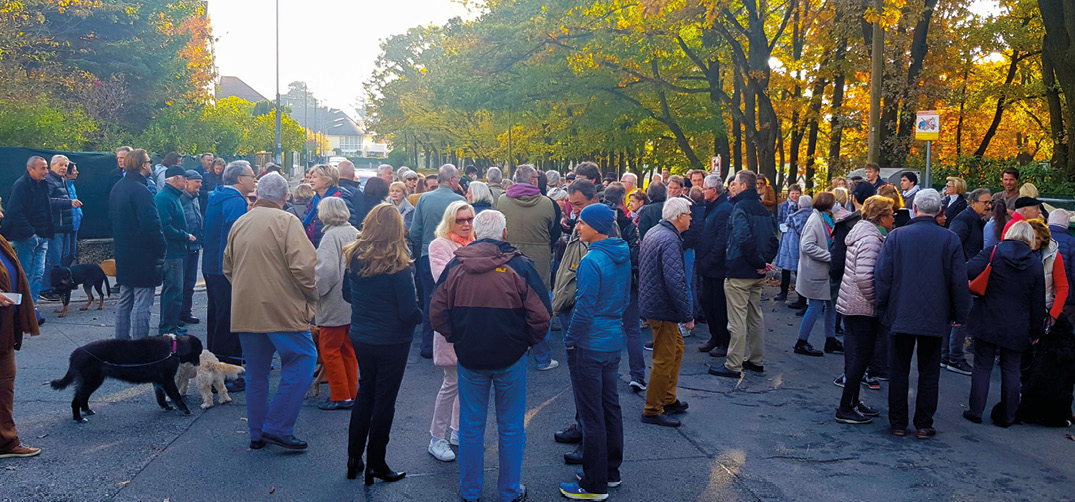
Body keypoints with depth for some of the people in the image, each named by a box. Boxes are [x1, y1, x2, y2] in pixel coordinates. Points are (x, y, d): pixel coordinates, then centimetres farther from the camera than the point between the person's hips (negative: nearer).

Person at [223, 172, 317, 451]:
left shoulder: (239, 223, 11)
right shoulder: (286, 221, -9)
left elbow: (227, 267, 20)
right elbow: (303, 266, -18)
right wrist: (311, 296, -3)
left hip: (244, 310, 7)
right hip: (281, 309, -7)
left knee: (256, 371, 15)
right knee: (302, 359, 2)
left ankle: (257, 433, 21)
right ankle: (278, 427, -3)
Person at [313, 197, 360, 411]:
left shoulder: (332, 235, -15)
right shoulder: (355, 233, 8)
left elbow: (327, 269, -24)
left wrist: (314, 289, -11)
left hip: (336, 303, -8)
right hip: (355, 302, 8)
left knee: (330, 349, 2)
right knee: (348, 349, 16)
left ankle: (341, 396, 4)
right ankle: (352, 394, 22)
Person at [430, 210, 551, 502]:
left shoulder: (455, 266, -3)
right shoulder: (520, 266, -11)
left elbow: (437, 313, 2)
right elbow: (541, 315, -12)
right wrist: (528, 341, 4)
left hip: (469, 357, 2)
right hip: (511, 357, -2)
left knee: (471, 426, 14)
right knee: (511, 428, 12)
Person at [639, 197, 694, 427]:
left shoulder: (654, 233, 12)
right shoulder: (670, 241, -22)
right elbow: (676, 282, -28)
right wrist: (688, 315, -21)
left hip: (651, 303, 11)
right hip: (663, 309, -11)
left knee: (676, 348, 21)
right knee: (664, 360, -2)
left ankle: (669, 399, 31)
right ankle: (652, 411, 7)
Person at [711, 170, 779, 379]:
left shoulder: (740, 207, -14)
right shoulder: (762, 209, 13)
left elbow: (744, 238, -26)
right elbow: (773, 238, 14)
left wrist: (758, 262, -18)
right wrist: (765, 261, 6)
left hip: (739, 273, -9)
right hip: (757, 275, 9)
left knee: (737, 319, -5)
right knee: (755, 315, 16)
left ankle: (733, 365, -1)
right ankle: (756, 360, 25)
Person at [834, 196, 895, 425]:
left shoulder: (865, 232, 14)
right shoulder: (871, 239, -19)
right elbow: (864, 276, -28)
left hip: (851, 303, 10)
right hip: (862, 307, -10)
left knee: (857, 355, 16)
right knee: (861, 356, -4)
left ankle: (853, 402, 25)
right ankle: (845, 408, 2)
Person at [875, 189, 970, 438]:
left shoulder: (896, 236, -6)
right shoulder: (950, 240, -5)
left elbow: (882, 276, -5)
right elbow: (959, 282, -2)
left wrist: (882, 306, 8)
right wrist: (959, 315, 9)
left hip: (901, 315, 0)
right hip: (935, 317, 0)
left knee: (899, 370, 9)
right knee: (929, 372, 10)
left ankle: (898, 423, 14)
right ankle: (923, 425, 14)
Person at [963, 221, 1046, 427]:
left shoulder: (992, 253, -5)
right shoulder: (1036, 264, 1)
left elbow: (968, 272, -21)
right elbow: (1038, 302, 5)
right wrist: (1036, 331, 13)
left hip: (988, 323, -1)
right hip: (1017, 328, 2)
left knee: (982, 366, 7)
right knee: (1011, 370, 11)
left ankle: (975, 410, 8)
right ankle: (1007, 416, 17)